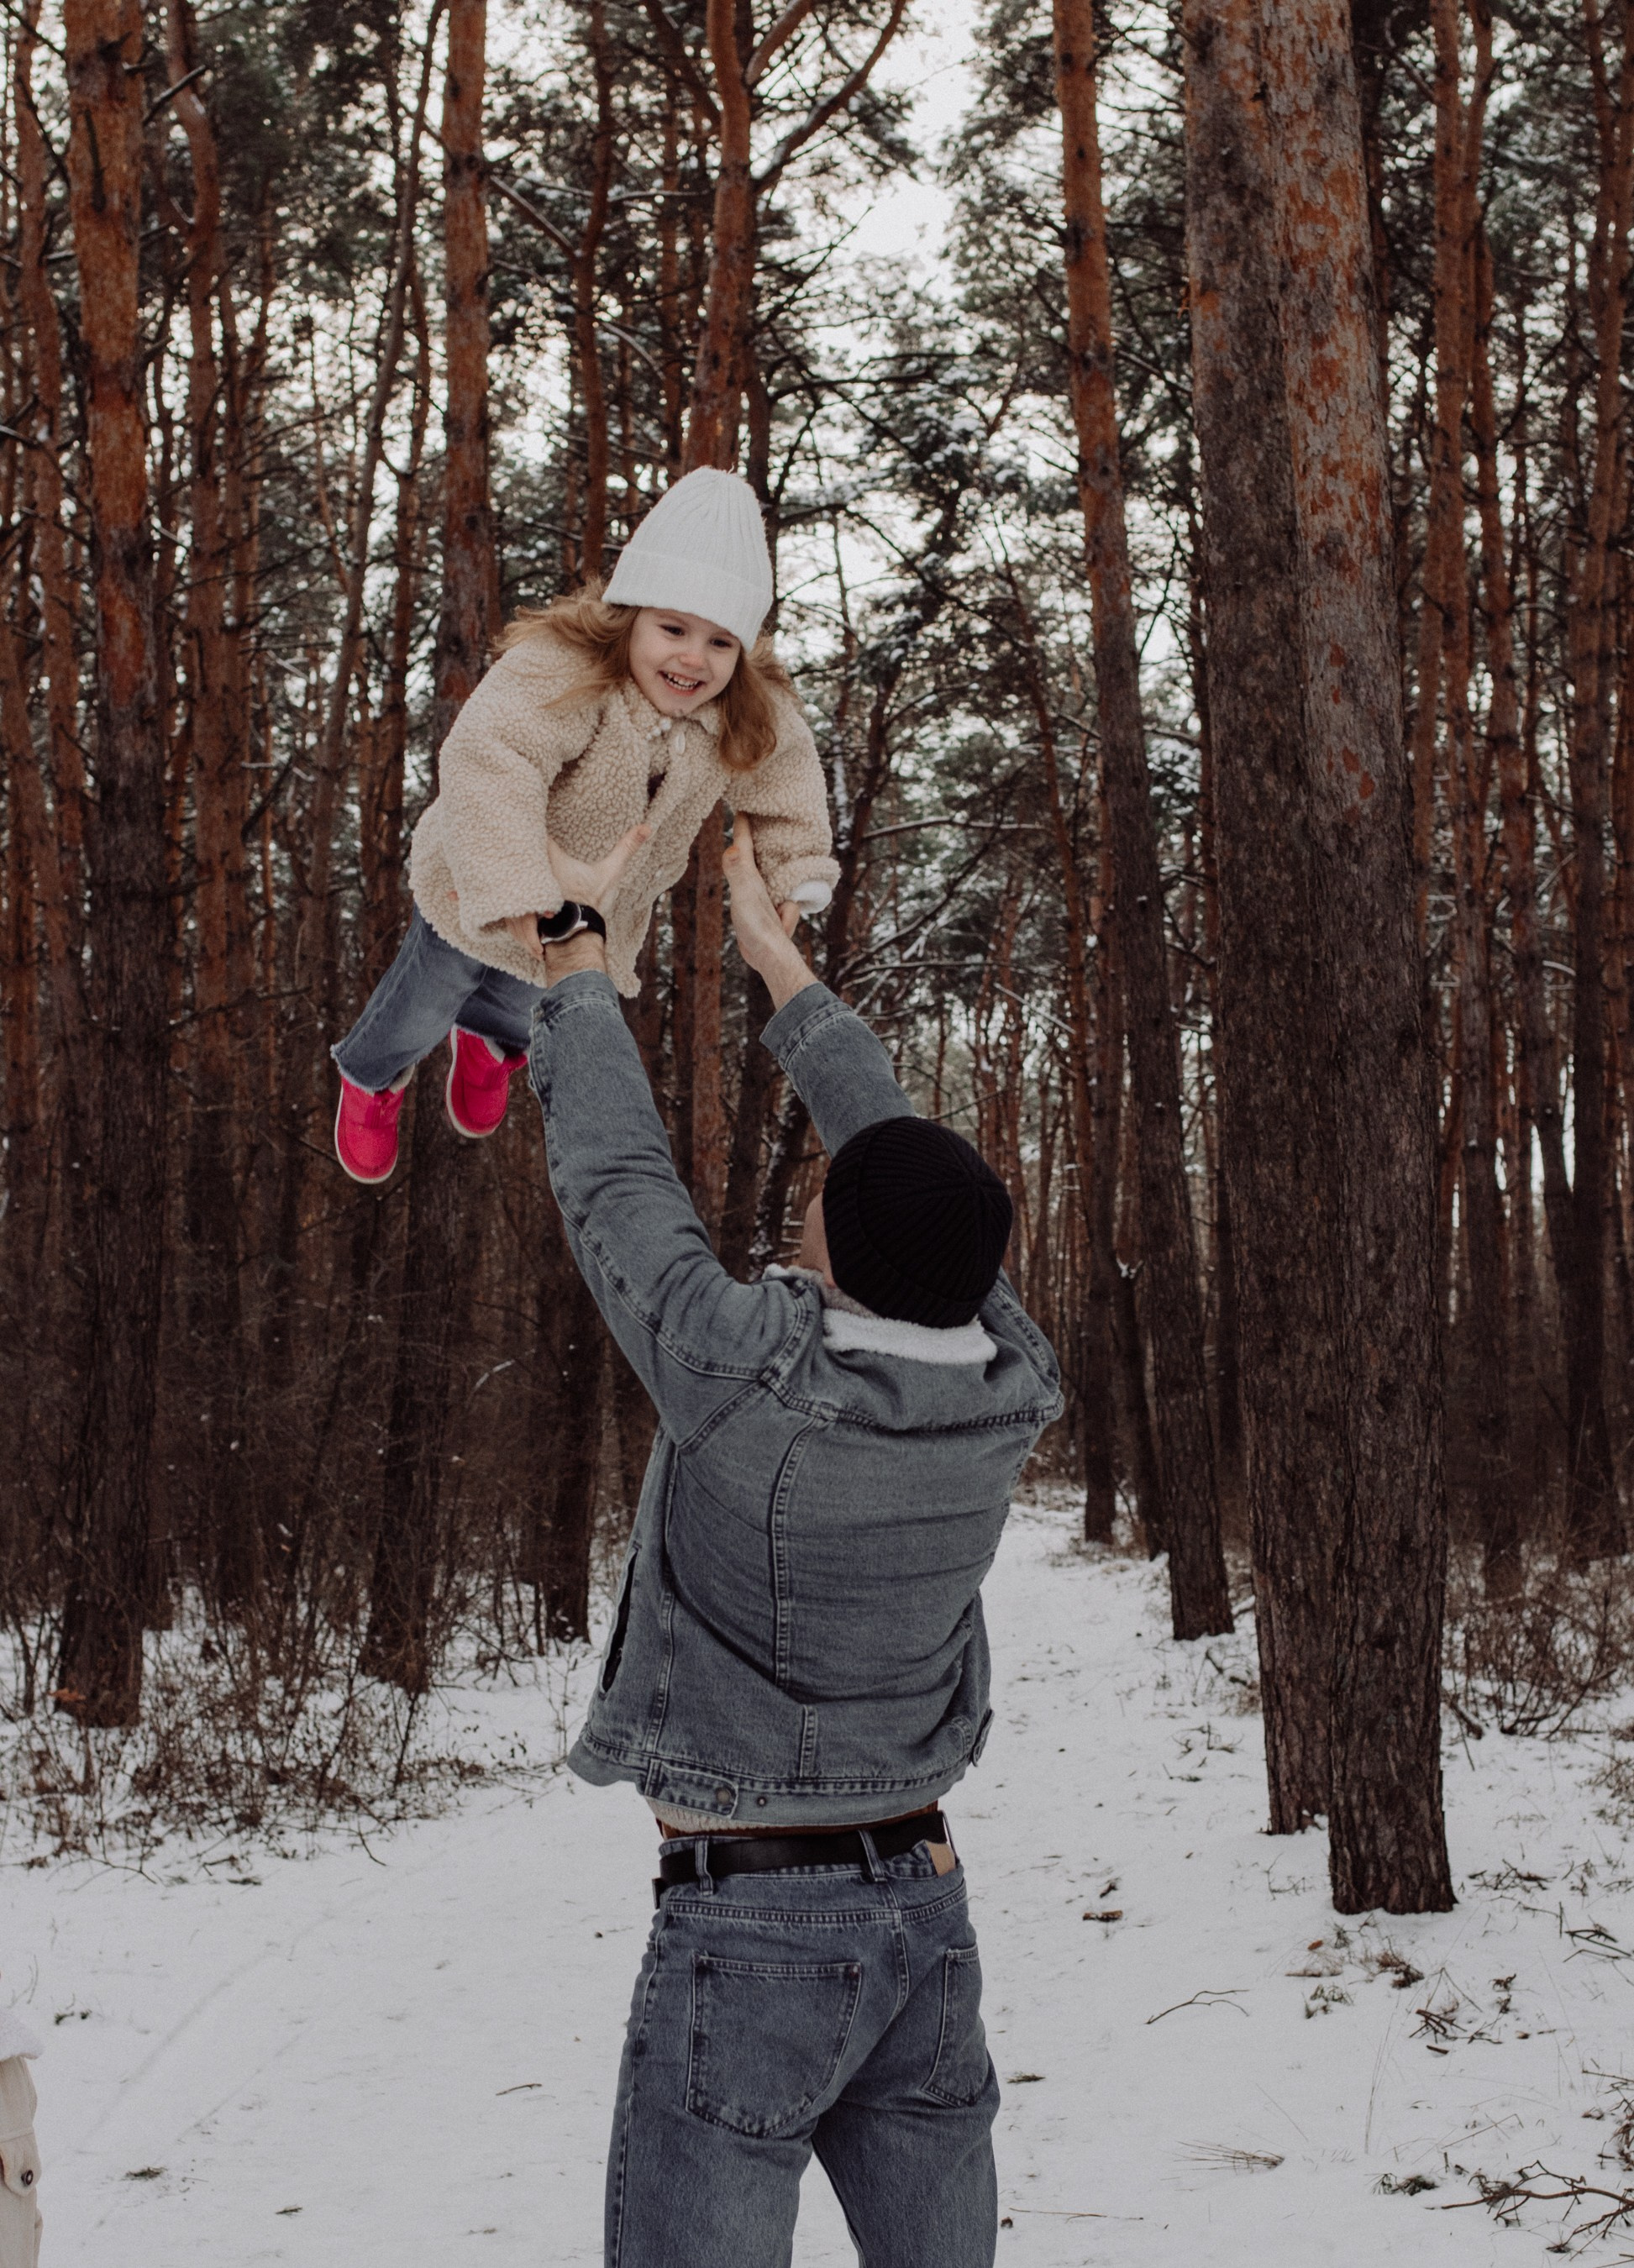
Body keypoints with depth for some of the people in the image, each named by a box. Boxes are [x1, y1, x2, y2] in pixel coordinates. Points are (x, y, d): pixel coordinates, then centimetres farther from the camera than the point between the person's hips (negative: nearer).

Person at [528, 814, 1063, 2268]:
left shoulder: (747, 1379, -21)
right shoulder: (1010, 1397, -5)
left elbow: (615, 1177, -8)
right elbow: (916, 1175, 7)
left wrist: (578, 964, 8)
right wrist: (777, 958, 18)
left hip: (749, 1915, -6)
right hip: (927, 1902, 6)